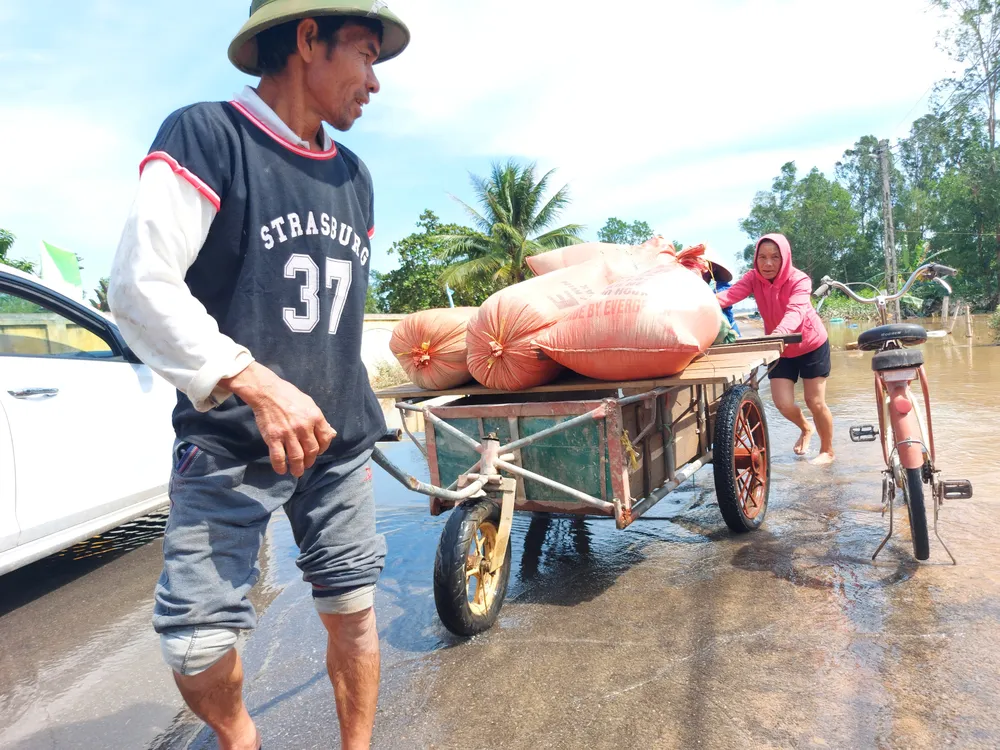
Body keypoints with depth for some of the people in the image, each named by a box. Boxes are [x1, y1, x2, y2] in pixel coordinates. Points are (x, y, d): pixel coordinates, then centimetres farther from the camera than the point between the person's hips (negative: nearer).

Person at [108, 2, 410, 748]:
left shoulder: (354, 177, 14)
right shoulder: (206, 136, -7)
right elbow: (140, 285, -15)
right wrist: (256, 384, -24)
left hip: (339, 441, 6)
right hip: (228, 443, -5)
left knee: (353, 610, 8)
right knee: (198, 644, 1)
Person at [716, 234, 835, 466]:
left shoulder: (799, 280, -26)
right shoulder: (753, 277, -16)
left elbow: (795, 310, -44)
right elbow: (730, 294, -35)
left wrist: (781, 333, -65)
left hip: (812, 345, -3)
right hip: (781, 349, 3)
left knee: (815, 402, 0)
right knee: (783, 404, -3)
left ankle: (828, 450, 27)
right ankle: (805, 428, 33)